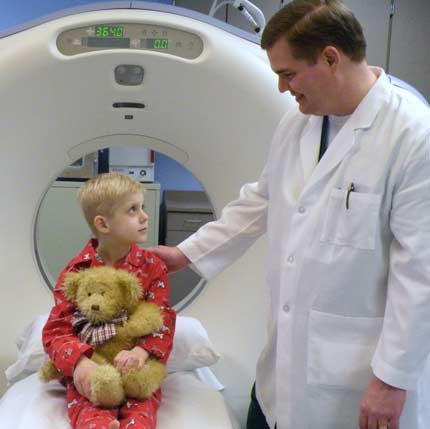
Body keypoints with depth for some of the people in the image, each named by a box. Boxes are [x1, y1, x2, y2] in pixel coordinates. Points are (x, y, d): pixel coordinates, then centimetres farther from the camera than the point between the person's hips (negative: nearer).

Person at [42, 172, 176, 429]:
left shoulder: (152, 267, 2)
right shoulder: (76, 271, -1)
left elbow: (163, 319, -4)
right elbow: (57, 329, -3)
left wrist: (142, 352, -27)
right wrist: (79, 361, -26)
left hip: (137, 369, 1)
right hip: (89, 372, -1)